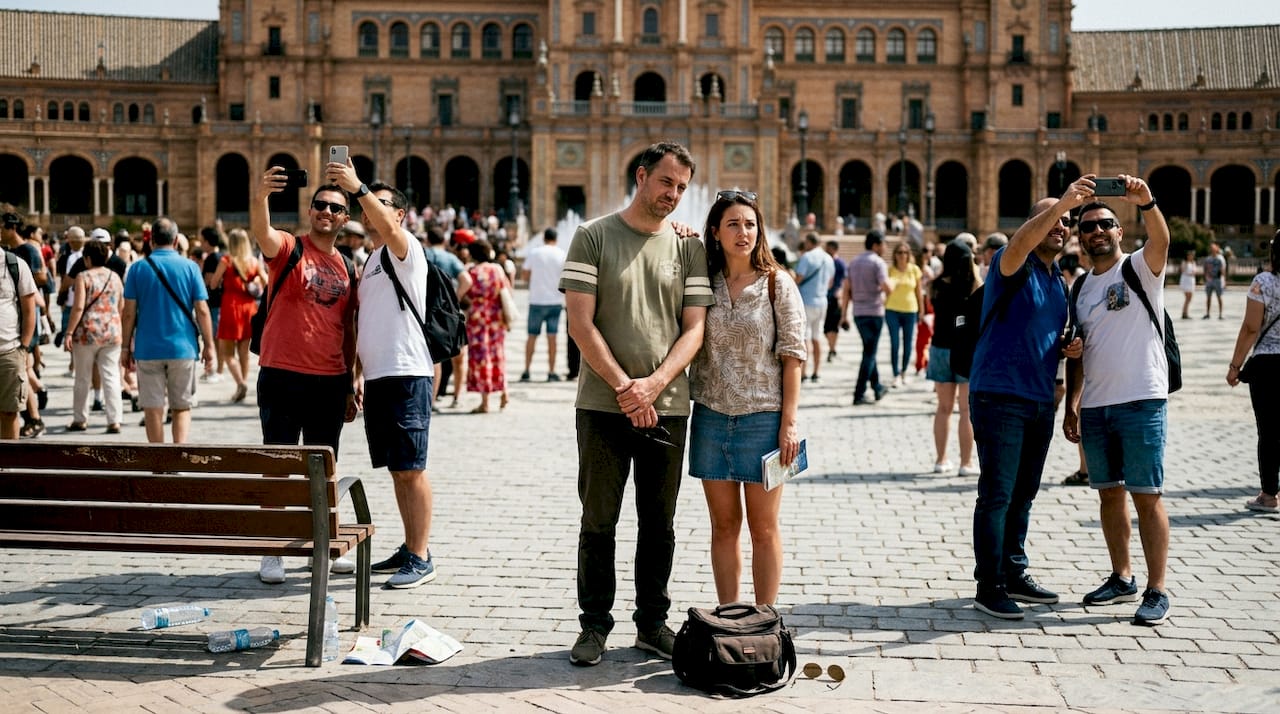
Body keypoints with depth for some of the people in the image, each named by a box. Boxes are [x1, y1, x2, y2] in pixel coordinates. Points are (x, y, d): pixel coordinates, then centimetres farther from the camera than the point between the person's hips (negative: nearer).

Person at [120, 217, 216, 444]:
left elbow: (129, 312, -1)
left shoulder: (138, 269, 0)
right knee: (182, 407, 9)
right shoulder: (190, 267, -1)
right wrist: (209, 345, 4)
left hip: (148, 349, 0)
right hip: (183, 348, 0)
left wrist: (125, 346, 7)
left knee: (153, 408, 8)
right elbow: (202, 310, -3)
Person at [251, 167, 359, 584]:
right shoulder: (287, 248, -2)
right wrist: (260, 196, -47)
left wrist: (351, 386, 13)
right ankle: (273, 553, 8)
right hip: (282, 375, -5)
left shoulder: (347, 268, 12)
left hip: (330, 381, 5)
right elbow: (261, 233, -27)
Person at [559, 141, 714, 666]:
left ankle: (652, 623, 23)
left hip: (667, 406, 3)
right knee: (598, 522, 4)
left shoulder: (688, 247, 8)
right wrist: (623, 386, -13)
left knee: (659, 524, 10)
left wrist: (654, 383, -13)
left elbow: (694, 328, 2)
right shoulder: (593, 237, 0)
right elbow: (580, 323, -7)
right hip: (603, 405, -2)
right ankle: (594, 625, 17)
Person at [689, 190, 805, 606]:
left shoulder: (777, 284, -1)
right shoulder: (702, 281, 6)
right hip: (711, 416, 3)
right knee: (723, 525, 10)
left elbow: (792, 357, -3)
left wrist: (789, 421, -10)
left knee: (763, 528, 5)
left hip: (762, 416, -3)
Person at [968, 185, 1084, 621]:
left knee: (1023, 494, 15)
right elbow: (1019, 245, -33)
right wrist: (1061, 203, -41)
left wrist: (1070, 348, 7)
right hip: (999, 395, -8)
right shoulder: (1014, 267, -7)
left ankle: (1014, 575, 26)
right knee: (996, 495, -6)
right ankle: (989, 587, -1)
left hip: (1039, 400, 8)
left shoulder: (1059, 280, 17)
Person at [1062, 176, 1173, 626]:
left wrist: (1146, 203, -43)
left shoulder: (1140, 268, -1)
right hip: (1095, 407, 6)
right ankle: (1122, 579, 24)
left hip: (1141, 402, -6)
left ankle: (1156, 592, 1)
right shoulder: (1080, 288, 15)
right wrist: (1072, 405, 13)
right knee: (1109, 493, 12)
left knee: (1146, 497, -4)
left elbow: (1160, 241, -24)